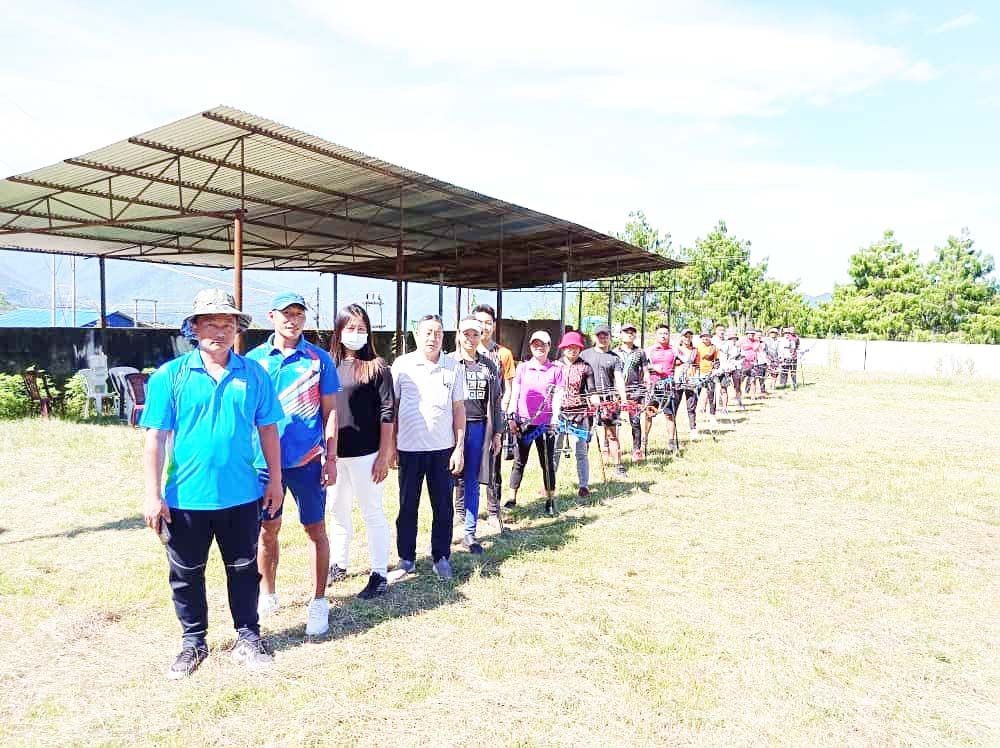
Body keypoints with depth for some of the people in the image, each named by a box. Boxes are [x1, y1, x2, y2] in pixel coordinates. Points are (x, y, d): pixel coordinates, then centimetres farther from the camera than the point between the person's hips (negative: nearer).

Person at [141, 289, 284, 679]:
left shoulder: (254, 374, -1)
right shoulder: (170, 375, -5)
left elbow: (267, 430, 4)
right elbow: (156, 437, -6)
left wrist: (275, 481, 4)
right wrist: (153, 494, -8)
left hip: (241, 496, 1)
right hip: (186, 497, 0)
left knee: (244, 570, 15)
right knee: (186, 575, 15)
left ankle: (248, 636, 33)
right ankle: (193, 642, 35)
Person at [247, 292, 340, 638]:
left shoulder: (319, 359, -1)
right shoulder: (254, 359, 3)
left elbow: (329, 412, 2)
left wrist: (331, 457, -2)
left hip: (308, 459, -1)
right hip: (264, 460, 2)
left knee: (315, 529, 6)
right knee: (267, 530, 14)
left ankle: (319, 602, 20)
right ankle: (267, 595, 34)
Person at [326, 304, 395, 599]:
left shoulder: (377, 367, -4)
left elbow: (387, 414, -7)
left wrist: (384, 455, -10)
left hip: (366, 454, -4)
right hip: (333, 453, 5)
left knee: (372, 514, 4)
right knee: (337, 513, 16)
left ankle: (379, 574, 14)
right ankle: (338, 565, 33)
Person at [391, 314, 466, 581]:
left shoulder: (452, 367, 3)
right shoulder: (402, 365, -2)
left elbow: (459, 409, 6)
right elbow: (391, 406, 3)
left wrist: (459, 448, 2)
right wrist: (391, 445, 1)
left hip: (443, 449, 1)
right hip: (409, 448, -1)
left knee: (443, 507, 8)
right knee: (407, 507, 9)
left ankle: (441, 557, 22)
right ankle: (406, 559, 23)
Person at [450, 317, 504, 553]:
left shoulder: (489, 366, 10)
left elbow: (495, 401, 13)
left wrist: (497, 433, 9)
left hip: (479, 428, 3)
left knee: (472, 483, 8)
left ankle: (469, 534, 17)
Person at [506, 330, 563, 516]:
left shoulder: (556, 369, 4)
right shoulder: (522, 368, 7)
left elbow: (557, 397, 1)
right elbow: (514, 394, 6)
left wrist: (555, 419, -7)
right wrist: (511, 417, -1)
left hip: (545, 423, -1)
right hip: (524, 422, 1)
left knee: (548, 462, 6)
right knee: (519, 461, 7)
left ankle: (550, 500, 16)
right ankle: (513, 497, 15)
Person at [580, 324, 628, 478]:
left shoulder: (614, 358, 9)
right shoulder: (585, 354, 12)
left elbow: (619, 379, -2)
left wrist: (623, 398, -15)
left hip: (609, 399, -1)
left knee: (612, 433, -2)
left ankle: (618, 465, 2)